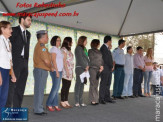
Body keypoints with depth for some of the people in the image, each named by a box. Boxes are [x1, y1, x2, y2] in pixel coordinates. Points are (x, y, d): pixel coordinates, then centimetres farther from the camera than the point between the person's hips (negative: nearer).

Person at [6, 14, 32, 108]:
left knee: (20, 88, 8)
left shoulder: (28, 34, 19)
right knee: (12, 86, -6)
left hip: (24, 63, 7)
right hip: (16, 62, -7)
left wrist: (26, 63, 13)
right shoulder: (14, 30, -2)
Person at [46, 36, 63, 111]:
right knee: (55, 88, -7)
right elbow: (53, 61, -14)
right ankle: (49, 104, 3)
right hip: (55, 71, -9)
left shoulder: (58, 49, 19)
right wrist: (57, 71, -18)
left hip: (60, 71, 9)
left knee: (57, 89, 8)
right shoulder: (53, 49, -7)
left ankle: (55, 105, 12)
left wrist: (60, 71, 14)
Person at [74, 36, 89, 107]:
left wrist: (87, 66, 2)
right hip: (79, 68, -9)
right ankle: (77, 102, -1)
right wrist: (85, 67, -10)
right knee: (78, 84, -6)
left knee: (82, 85, 9)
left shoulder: (82, 49, 20)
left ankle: (80, 101, 14)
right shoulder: (78, 48, -6)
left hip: (84, 69, 9)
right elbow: (80, 59, -13)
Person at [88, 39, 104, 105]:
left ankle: (96, 99, 11)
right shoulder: (90, 51, -1)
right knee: (93, 84, -5)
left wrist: (102, 66, -5)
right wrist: (100, 66, -6)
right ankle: (93, 100, -1)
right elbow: (92, 61, -6)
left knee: (96, 84, 7)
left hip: (99, 69, 6)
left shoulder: (99, 51, 17)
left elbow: (101, 59, 12)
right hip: (93, 69, -6)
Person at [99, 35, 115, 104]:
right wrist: (111, 66, -9)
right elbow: (105, 59, -16)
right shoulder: (103, 48, -10)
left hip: (109, 69, 9)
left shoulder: (107, 48, 18)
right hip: (105, 69, -9)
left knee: (108, 84, 10)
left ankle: (107, 98, 16)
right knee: (103, 84, -5)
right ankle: (101, 99, 0)